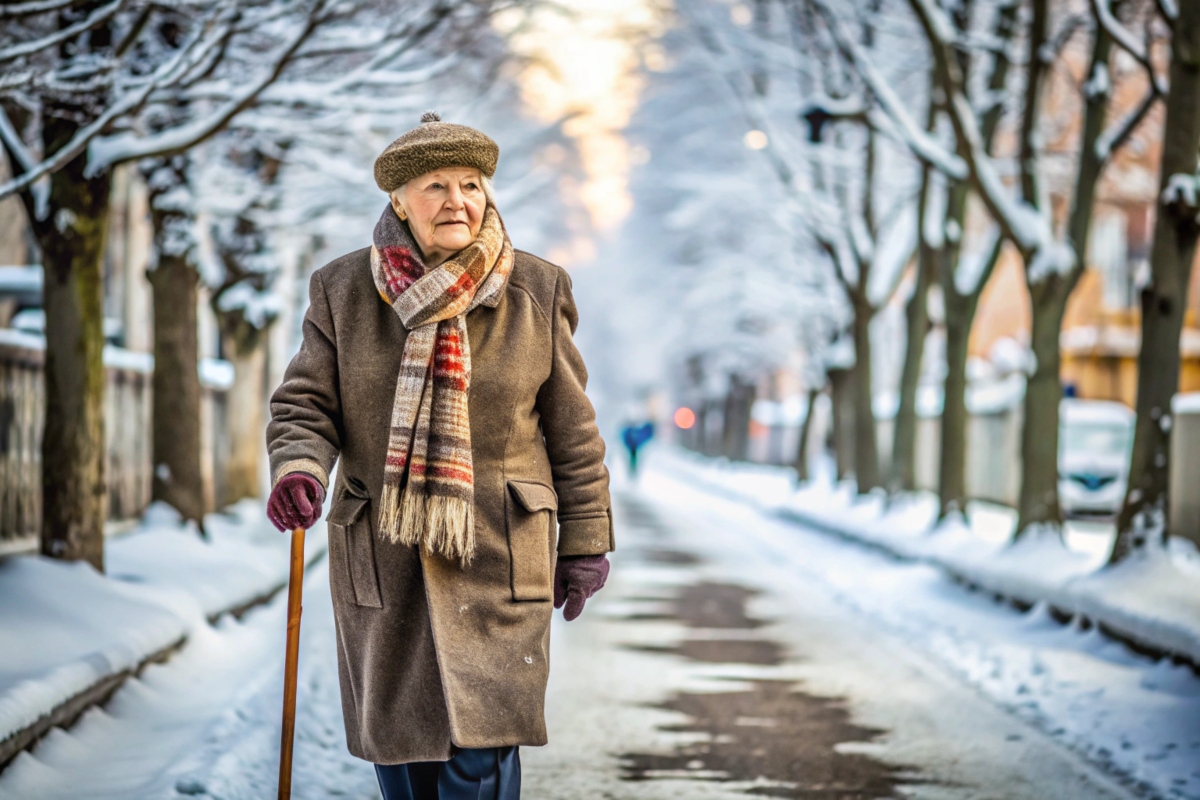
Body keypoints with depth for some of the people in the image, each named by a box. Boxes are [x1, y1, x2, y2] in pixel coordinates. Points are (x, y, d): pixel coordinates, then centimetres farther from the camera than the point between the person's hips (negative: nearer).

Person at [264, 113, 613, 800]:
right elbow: (306, 404, 0)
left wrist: (585, 542, 5)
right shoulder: (342, 291, 2)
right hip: (381, 560, 2)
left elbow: (572, 430, 5)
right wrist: (299, 470, -22)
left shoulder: (537, 293, 1)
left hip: (496, 560, -2)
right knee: (398, 744, 11)